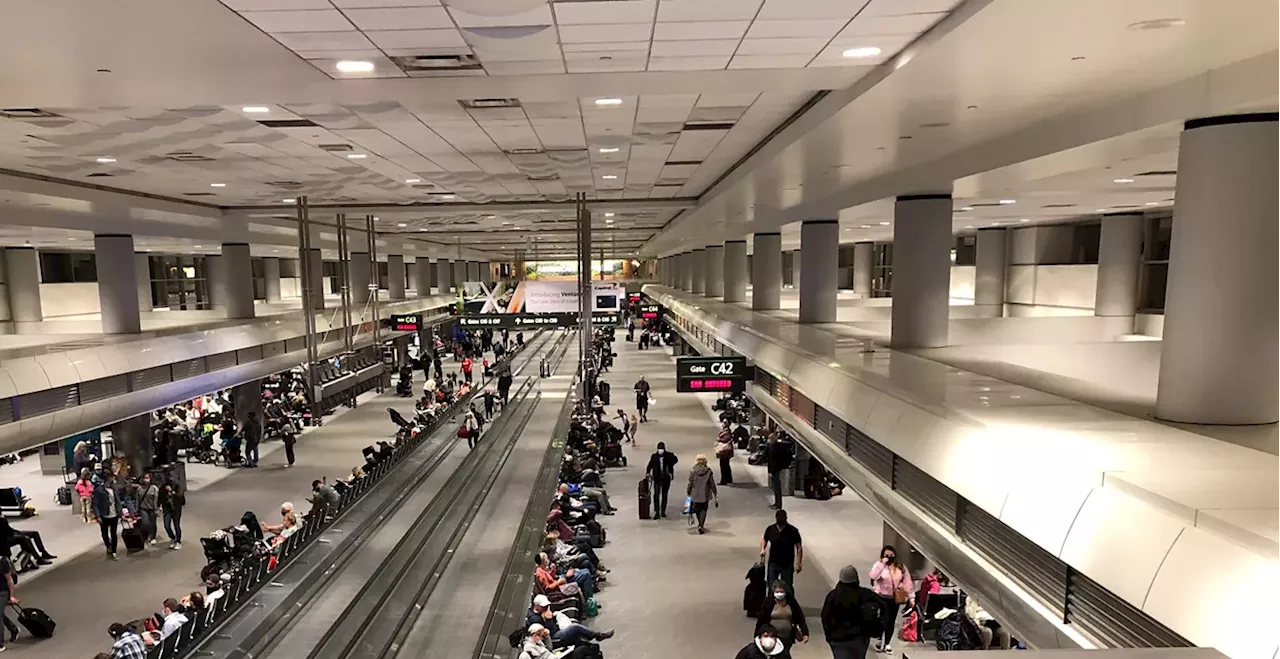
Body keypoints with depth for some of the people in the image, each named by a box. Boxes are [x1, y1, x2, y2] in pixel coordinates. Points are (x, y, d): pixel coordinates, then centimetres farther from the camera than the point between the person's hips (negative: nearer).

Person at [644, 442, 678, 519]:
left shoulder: (669, 456, -5)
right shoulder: (654, 456, -2)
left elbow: (676, 459, 6)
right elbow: (650, 465, 2)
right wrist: (647, 473, -13)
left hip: (666, 479, 1)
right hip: (657, 479, -1)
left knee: (664, 495, 12)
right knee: (656, 495, -7)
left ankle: (663, 511, 24)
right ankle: (657, 512, 0)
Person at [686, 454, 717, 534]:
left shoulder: (693, 471, -10)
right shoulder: (708, 471, -9)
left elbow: (690, 483, -5)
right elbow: (712, 484, -4)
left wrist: (688, 492, 8)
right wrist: (715, 494, 6)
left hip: (695, 494, 1)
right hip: (705, 494, -1)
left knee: (697, 509, 18)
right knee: (703, 510, 6)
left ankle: (700, 524, 34)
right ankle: (701, 526, -6)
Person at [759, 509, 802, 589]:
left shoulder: (793, 531, -14)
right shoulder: (770, 529, -6)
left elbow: (799, 547, -8)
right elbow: (764, 540, 11)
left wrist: (799, 563, -13)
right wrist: (762, 549, -7)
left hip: (787, 565, -2)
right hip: (773, 563, 2)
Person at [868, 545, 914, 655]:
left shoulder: (901, 567, 4)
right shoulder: (879, 565, -8)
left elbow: (907, 582, 5)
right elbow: (873, 576, -27)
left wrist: (911, 597, 0)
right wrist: (882, 563, -27)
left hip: (895, 599, 4)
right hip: (882, 597, -4)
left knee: (891, 621, 11)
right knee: (884, 619, -12)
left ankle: (888, 644, 27)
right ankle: (879, 639, 15)